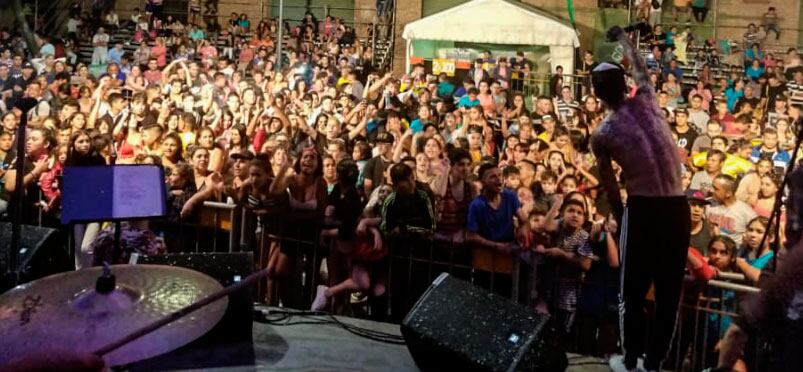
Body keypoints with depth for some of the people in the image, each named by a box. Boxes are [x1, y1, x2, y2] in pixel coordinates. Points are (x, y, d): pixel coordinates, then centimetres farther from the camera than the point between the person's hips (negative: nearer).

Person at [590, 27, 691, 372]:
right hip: (678, 208, 3)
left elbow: (610, 186, 6)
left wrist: (620, 217, 20)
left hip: (643, 209, -3)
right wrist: (623, 38, 43)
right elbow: (640, 68, 28)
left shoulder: (601, 135, 0)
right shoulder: (645, 100, 6)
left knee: (633, 293, 12)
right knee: (669, 294, 11)